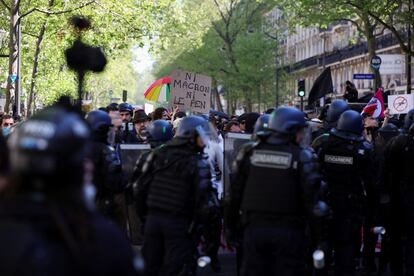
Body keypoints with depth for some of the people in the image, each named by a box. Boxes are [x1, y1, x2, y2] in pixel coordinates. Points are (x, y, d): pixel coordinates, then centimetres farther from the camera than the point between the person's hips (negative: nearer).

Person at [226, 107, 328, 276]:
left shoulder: (250, 153, 3)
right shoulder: (302, 157, -7)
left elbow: (235, 193, 5)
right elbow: (311, 197, -12)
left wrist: (230, 226, 13)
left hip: (254, 229, 3)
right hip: (288, 231, -3)